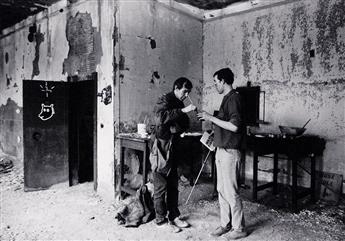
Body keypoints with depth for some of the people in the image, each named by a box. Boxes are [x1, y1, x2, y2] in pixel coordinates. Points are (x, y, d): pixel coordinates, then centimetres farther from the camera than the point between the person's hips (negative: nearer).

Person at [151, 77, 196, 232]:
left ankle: (174, 216, 25)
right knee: (161, 187, 2)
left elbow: (185, 125, 14)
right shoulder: (164, 101, -10)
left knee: (173, 186, 13)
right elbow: (160, 116, -31)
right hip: (162, 149, -8)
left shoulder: (179, 105, 15)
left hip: (174, 149, 8)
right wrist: (182, 110, -31)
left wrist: (177, 128, -8)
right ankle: (161, 219, 14)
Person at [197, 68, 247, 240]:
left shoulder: (233, 98, -15)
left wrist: (212, 118, -20)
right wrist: (210, 119, 11)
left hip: (230, 152, -10)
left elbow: (234, 126, -24)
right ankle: (226, 224, 27)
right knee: (221, 190, 15)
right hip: (221, 150, 10)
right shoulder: (227, 98, 15)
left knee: (231, 192, 0)